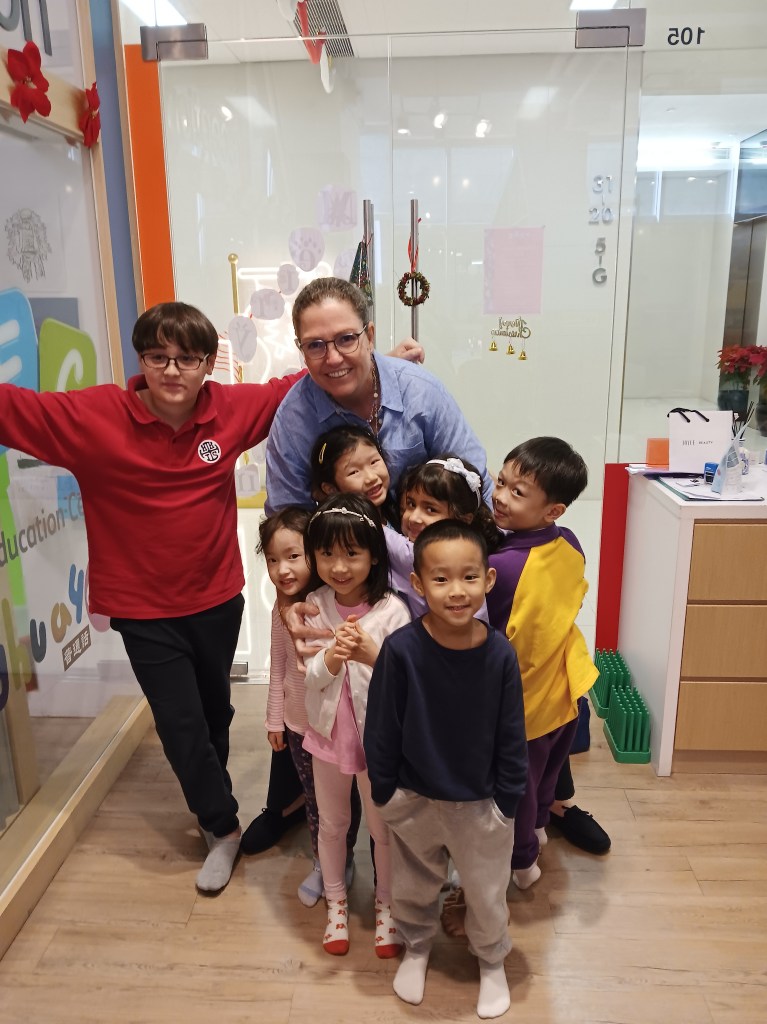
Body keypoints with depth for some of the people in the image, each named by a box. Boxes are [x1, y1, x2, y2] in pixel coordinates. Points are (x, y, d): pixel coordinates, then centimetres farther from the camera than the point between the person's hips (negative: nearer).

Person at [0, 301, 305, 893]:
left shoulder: (233, 410, -11)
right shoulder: (93, 417, -17)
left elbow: (295, 389, 0)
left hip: (217, 598, 3)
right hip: (144, 609, -2)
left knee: (215, 711, 22)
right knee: (181, 725, 7)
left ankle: (211, 797, 53)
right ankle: (223, 827, 34)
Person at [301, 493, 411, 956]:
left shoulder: (392, 610, -19)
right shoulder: (313, 607, -12)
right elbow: (309, 677, -14)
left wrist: (372, 654, -39)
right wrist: (332, 657, -36)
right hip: (328, 733, 2)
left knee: (384, 827, 19)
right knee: (331, 823, 22)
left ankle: (386, 905, 44)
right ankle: (336, 903, 47)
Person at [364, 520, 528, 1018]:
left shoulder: (500, 653, -21)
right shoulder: (401, 649, -24)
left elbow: (511, 736, -8)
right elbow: (381, 728, -12)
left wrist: (508, 800, -3)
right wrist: (384, 791, -5)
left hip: (480, 803, 0)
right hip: (414, 799, 0)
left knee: (487, 894, 22)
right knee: (412, 889, 25)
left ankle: (492, 961, 53)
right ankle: (417, 947, 56)